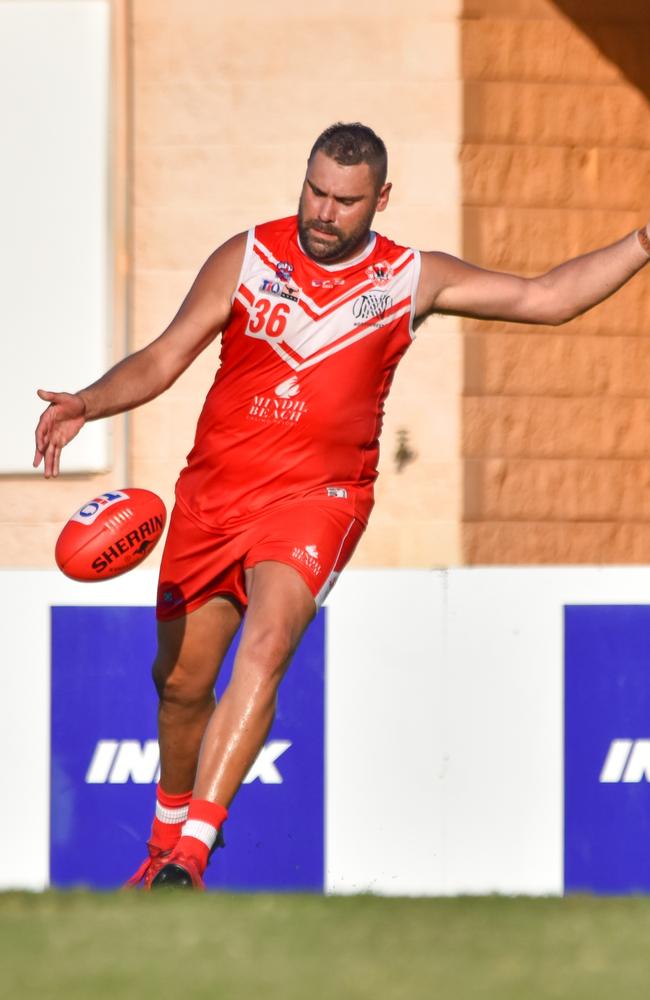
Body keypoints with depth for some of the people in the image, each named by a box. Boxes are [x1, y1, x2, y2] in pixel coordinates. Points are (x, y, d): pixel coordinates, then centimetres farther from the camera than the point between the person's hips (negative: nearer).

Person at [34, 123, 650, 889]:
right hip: (212, 493, 2)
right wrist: (87, 404, -16)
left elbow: (546, 297, 4)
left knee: (266, 646, -27)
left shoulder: (411, 278, 2)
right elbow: (163, 358, 1)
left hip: (316, 496, -2)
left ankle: (191, 852, -34)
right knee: (181, 680, 9)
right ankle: (167, 838, 36)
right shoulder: (246, 258, 1)